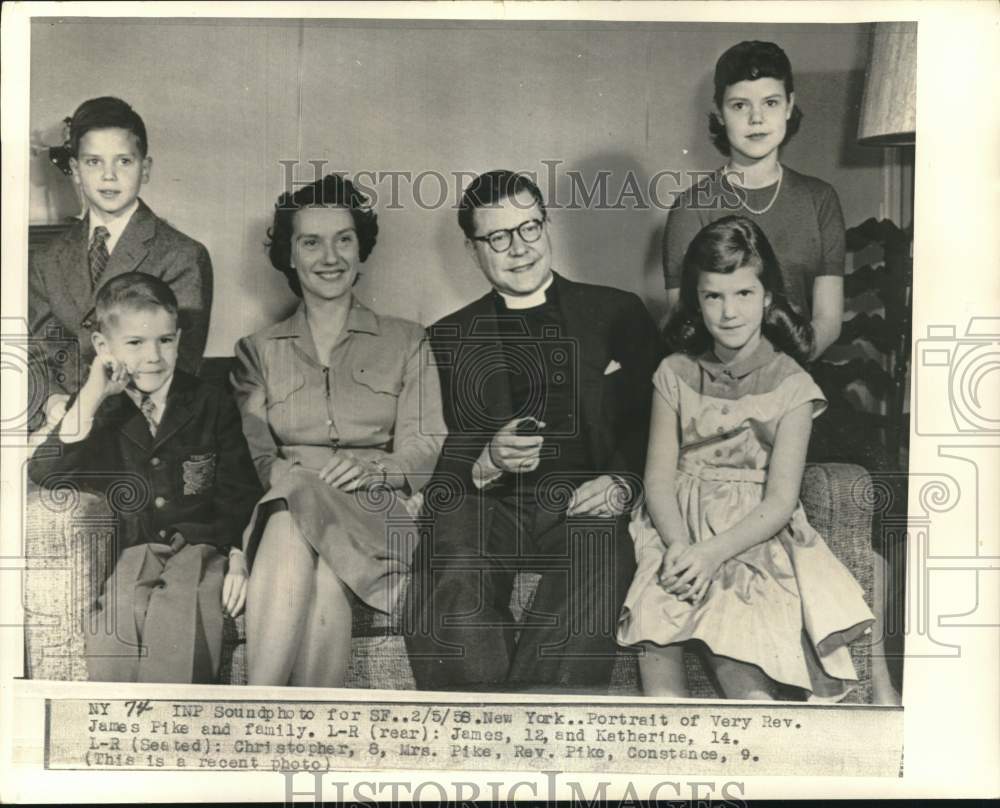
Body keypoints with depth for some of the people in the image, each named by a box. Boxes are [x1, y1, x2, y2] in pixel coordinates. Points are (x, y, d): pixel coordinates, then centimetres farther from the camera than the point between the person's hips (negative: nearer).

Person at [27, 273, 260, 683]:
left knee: (178, 641, -26)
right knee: (111, 646, -23)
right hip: (125, 554, 1)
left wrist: (238, 558, -5)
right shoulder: (94, 409, 8)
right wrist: (91, 398, -14)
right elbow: (45, 476, -9)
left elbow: (239, 494, 9)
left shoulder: (211, 405, 5)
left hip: (197, 550, -1)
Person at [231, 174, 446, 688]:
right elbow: (251, 452, 5)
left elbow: (427, 450, 4)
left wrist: (371, 468, -17)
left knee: (296, 528, -35)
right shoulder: (258, 351, 21)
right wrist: (280, 471, -18)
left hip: (376, 512, -1)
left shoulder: (406, 342, 17)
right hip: (284, 504, 1)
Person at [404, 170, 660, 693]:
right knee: (452, 577, -32)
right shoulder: (452, 337, 19)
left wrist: (622, 483, -8)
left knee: (595, 561, -35)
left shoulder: (616, 313, 16)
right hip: (490, 506, 1)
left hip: (585, 505, 0)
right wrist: (487, 463, -11)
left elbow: (652, 422, 12)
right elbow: (444, 456, 12)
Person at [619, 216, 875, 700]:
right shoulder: (675, 374, 6)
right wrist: (679, 547, -18)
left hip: (755, 536, -2)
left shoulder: (790, 384, -2)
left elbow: (779, 500, -7)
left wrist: (712, 553, -21)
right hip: (678, 529, 2)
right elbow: (659, 477, 1)